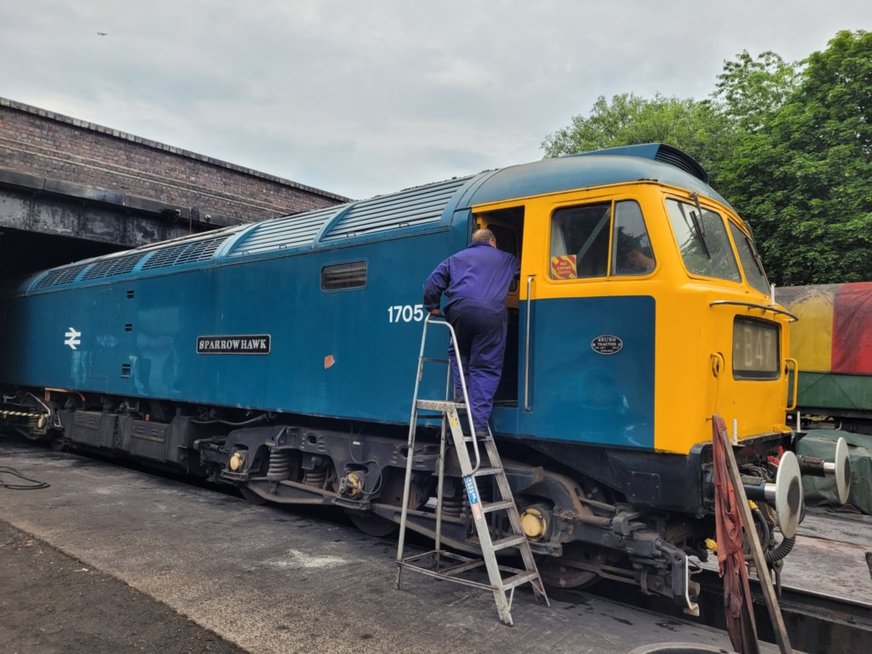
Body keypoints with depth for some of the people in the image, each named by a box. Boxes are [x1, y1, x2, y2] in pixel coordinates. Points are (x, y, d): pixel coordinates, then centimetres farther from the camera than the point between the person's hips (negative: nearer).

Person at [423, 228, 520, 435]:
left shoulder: (456, 258, 27)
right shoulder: (506, 260, 26)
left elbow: (433, 282, 16)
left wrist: (432, 307, 24)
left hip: (460, 310, 1)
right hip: (491, 312, -1)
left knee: (459, 352, 27)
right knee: (486, 367, 1)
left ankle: (461, 391, 11)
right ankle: (479, 422, -4)